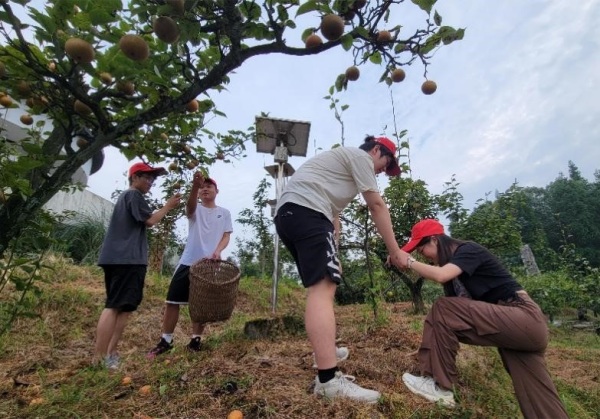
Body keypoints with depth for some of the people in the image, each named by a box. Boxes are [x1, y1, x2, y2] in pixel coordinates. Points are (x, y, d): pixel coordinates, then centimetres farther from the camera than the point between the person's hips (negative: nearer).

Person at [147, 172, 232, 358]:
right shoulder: (195, 209, 6)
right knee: (172, 300, 1)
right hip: (188, 261, 0)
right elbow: (190, 205, -19)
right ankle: (166, 340, 16)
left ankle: (195, 340, 22)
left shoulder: (224, 213, 10)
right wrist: (194, 186, -40)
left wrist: (218, 250, -17)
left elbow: (226, 236, 4)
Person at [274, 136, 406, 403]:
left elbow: (333, 210, 29)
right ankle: (328, 380, -19)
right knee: (323, 288, -18)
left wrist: (333, 254, 22)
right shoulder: (360, 156, 6)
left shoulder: (345, 163, 35)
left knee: (321, 286, 18)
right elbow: (377, 206, 0)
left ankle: (324, 351, 31)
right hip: (305, 211, -11)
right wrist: (394, 249, 7)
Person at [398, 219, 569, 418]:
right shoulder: (453, 259, 14)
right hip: (518, 323, 10)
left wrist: (410, 262, -16)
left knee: (443, 309, -21)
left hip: (524, 319, -10)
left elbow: (440, 276, -29)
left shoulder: (469, 250, -12)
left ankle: (440, 385, -13)